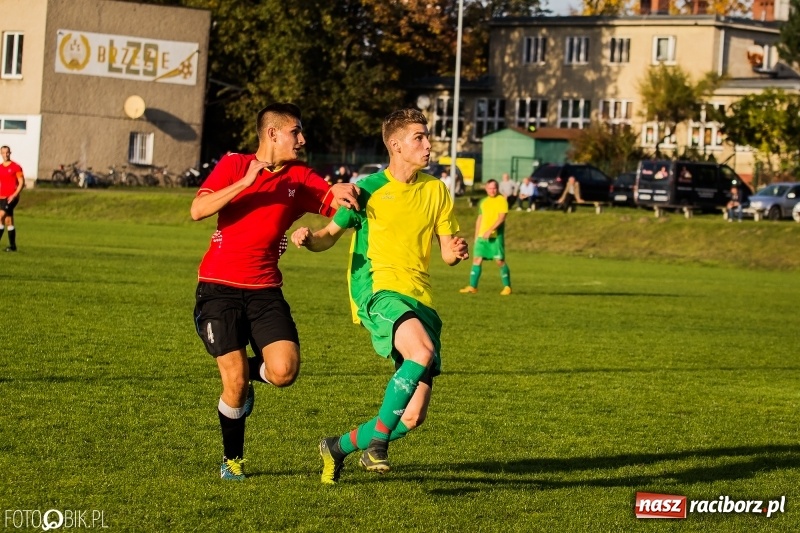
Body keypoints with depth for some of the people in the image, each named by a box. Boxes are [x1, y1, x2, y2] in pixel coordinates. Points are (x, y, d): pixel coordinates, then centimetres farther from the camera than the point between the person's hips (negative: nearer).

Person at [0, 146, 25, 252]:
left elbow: (22, 183, -6)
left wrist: (14, 195, -16)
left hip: (11, 198, -6)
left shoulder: (16, 167, -4)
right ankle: (12, 246, 12)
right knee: (9, 221, 8)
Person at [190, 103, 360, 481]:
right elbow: (198, 211, -12)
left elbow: (340, 205, -6)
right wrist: (246, 182, -19)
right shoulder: (234, 165, -1)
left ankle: (247, 372, 20)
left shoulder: (299, 178, 6)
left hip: (265, 290, 3)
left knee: (284, 371, -16)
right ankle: (231, 459, 17)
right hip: (219, 288, -3)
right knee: (235, 384, -8)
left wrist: (346, 193, -28)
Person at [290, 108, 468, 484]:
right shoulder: (370, 189, 1)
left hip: (420, 298, 5)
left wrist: (457, 252, -9)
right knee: (423, 351, -36)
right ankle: (378, 439, -23)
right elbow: (330, 235, 9)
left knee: (414, 417, 0)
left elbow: (447, 251, 15)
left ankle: (339, 447, 23)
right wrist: (309, 238, -14)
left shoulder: (436, 191, 12)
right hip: (378, 288, -5)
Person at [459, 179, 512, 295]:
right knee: (477, 259, 0)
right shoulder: (483, 202, 15)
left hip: (496, 236, -6)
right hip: (482, 236, 6)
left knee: (500, 261, -5)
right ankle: (472, 287, 2)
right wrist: (476, 236, 17)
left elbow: (501, 218, -14)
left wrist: (490, 230, -23)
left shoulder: (501, 200, -4)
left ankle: (507, 287, 7)